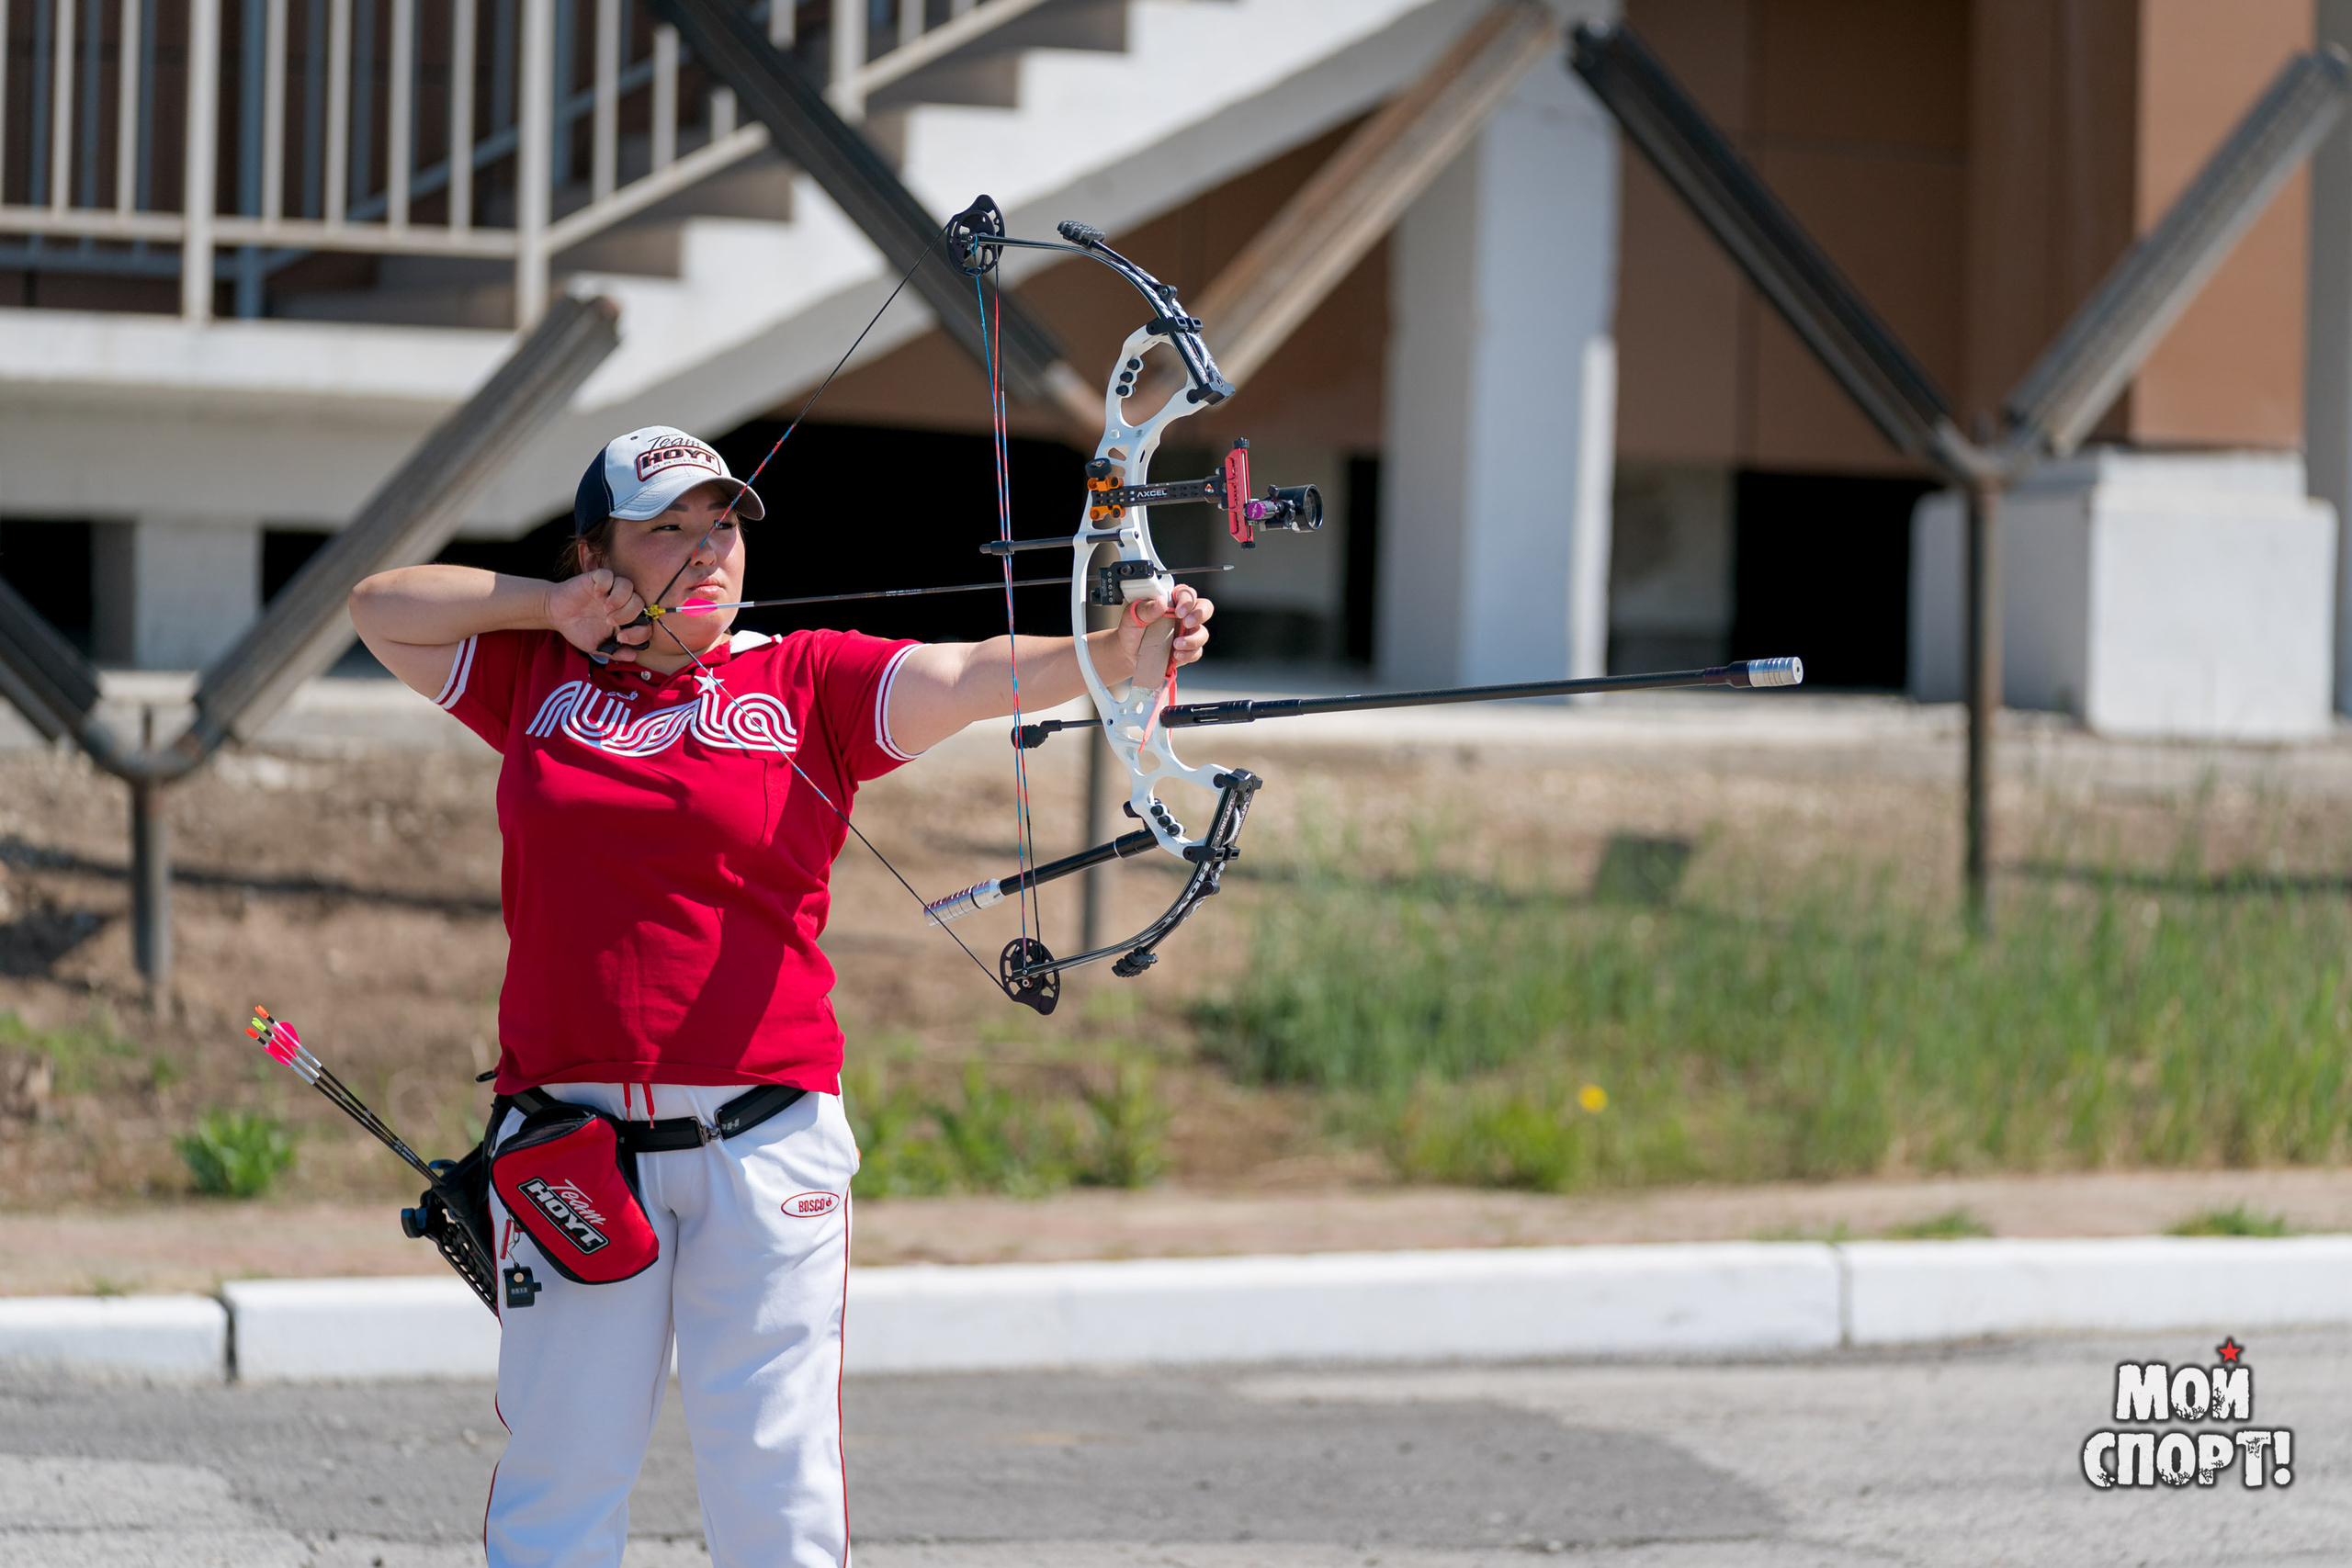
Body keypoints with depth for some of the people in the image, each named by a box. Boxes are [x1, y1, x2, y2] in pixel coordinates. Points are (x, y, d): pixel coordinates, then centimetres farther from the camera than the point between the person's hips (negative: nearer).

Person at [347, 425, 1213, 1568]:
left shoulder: (809, 681, 5)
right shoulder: (539, 674, 11)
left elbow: (974, 677, -9)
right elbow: (382, 608, 17)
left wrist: (1113, 652, -28)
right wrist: (551, 607, 5)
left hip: (764, 1142, -1)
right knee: (559, 1471, 4)